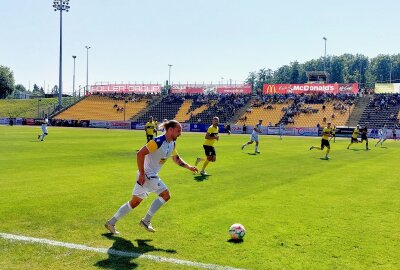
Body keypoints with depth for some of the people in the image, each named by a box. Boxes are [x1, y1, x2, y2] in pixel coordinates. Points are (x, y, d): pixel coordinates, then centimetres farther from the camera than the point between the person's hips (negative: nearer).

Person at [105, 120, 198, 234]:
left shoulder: (172, 144, 8)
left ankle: (111, 223, 23)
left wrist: (189, 167, 13)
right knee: (165, 195, -11)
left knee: (135, 202, 14)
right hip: (146, 175, -9)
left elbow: (176, 159, 25)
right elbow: (140, 154, -24)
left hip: (152, 175, 9)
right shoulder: (158, 141, -20)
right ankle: (146, 221, 0)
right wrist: (142, 173, -25)